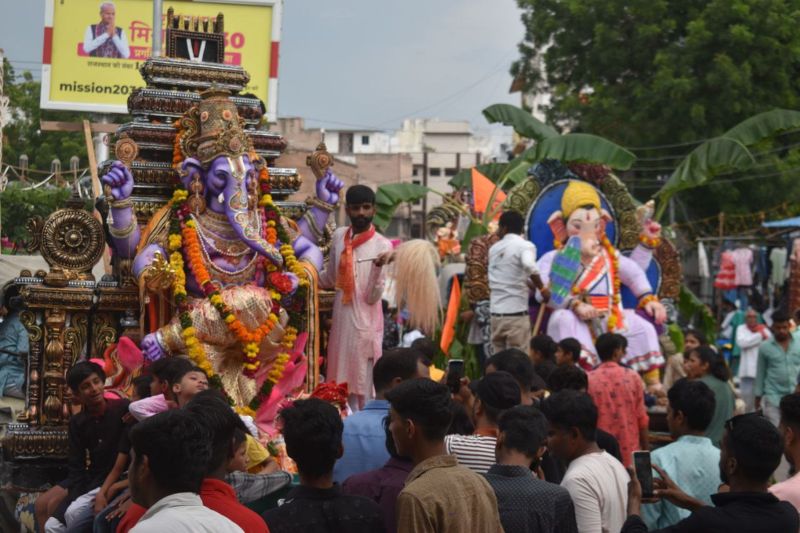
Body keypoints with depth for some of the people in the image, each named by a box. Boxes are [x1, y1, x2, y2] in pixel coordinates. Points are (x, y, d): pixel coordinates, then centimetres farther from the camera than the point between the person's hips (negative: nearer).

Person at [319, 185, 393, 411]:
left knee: (363, 387, -3)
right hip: (340, 320, 5)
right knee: (340, 385, 10)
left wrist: (378, 266, -27)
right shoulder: (338, 237, 6)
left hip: (365, 323, -5)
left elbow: (372, 297, -13)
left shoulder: (382, 245, -9)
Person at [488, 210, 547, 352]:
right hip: (516, 313, -5)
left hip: (496, 313, 5)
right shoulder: (525, 245, -5)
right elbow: (529, 266, -25)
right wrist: (542, 288, -13)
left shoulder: (494, 248, 14)